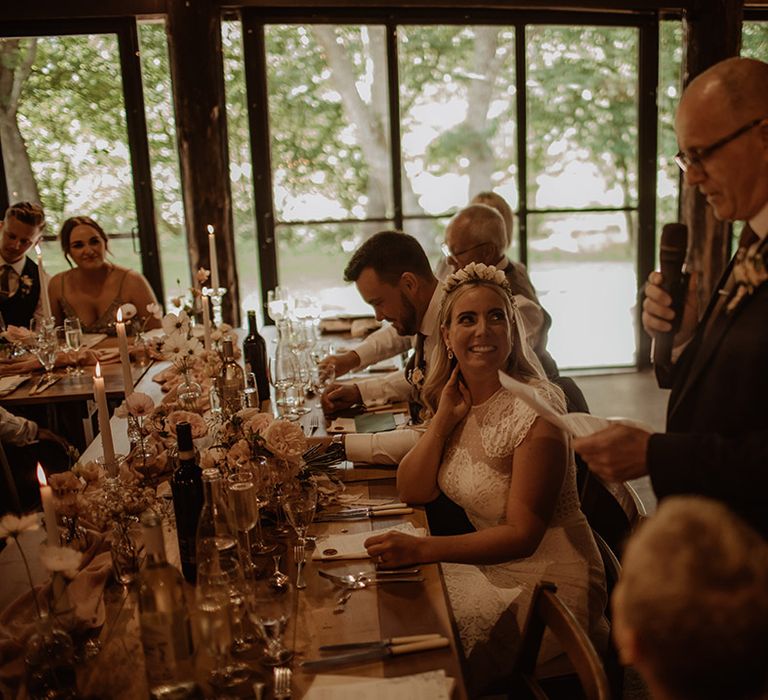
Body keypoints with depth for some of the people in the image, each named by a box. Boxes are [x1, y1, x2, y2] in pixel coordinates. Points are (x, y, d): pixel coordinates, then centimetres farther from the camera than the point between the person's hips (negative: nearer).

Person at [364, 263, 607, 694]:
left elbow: (523, 535, -22)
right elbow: (413, 493, 1)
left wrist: (422, 549, -32)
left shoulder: (535, 406, -21)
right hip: (488, 564, 7)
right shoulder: (457, 399, 1)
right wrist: (443, 417, -11)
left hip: (546, 581, -7)